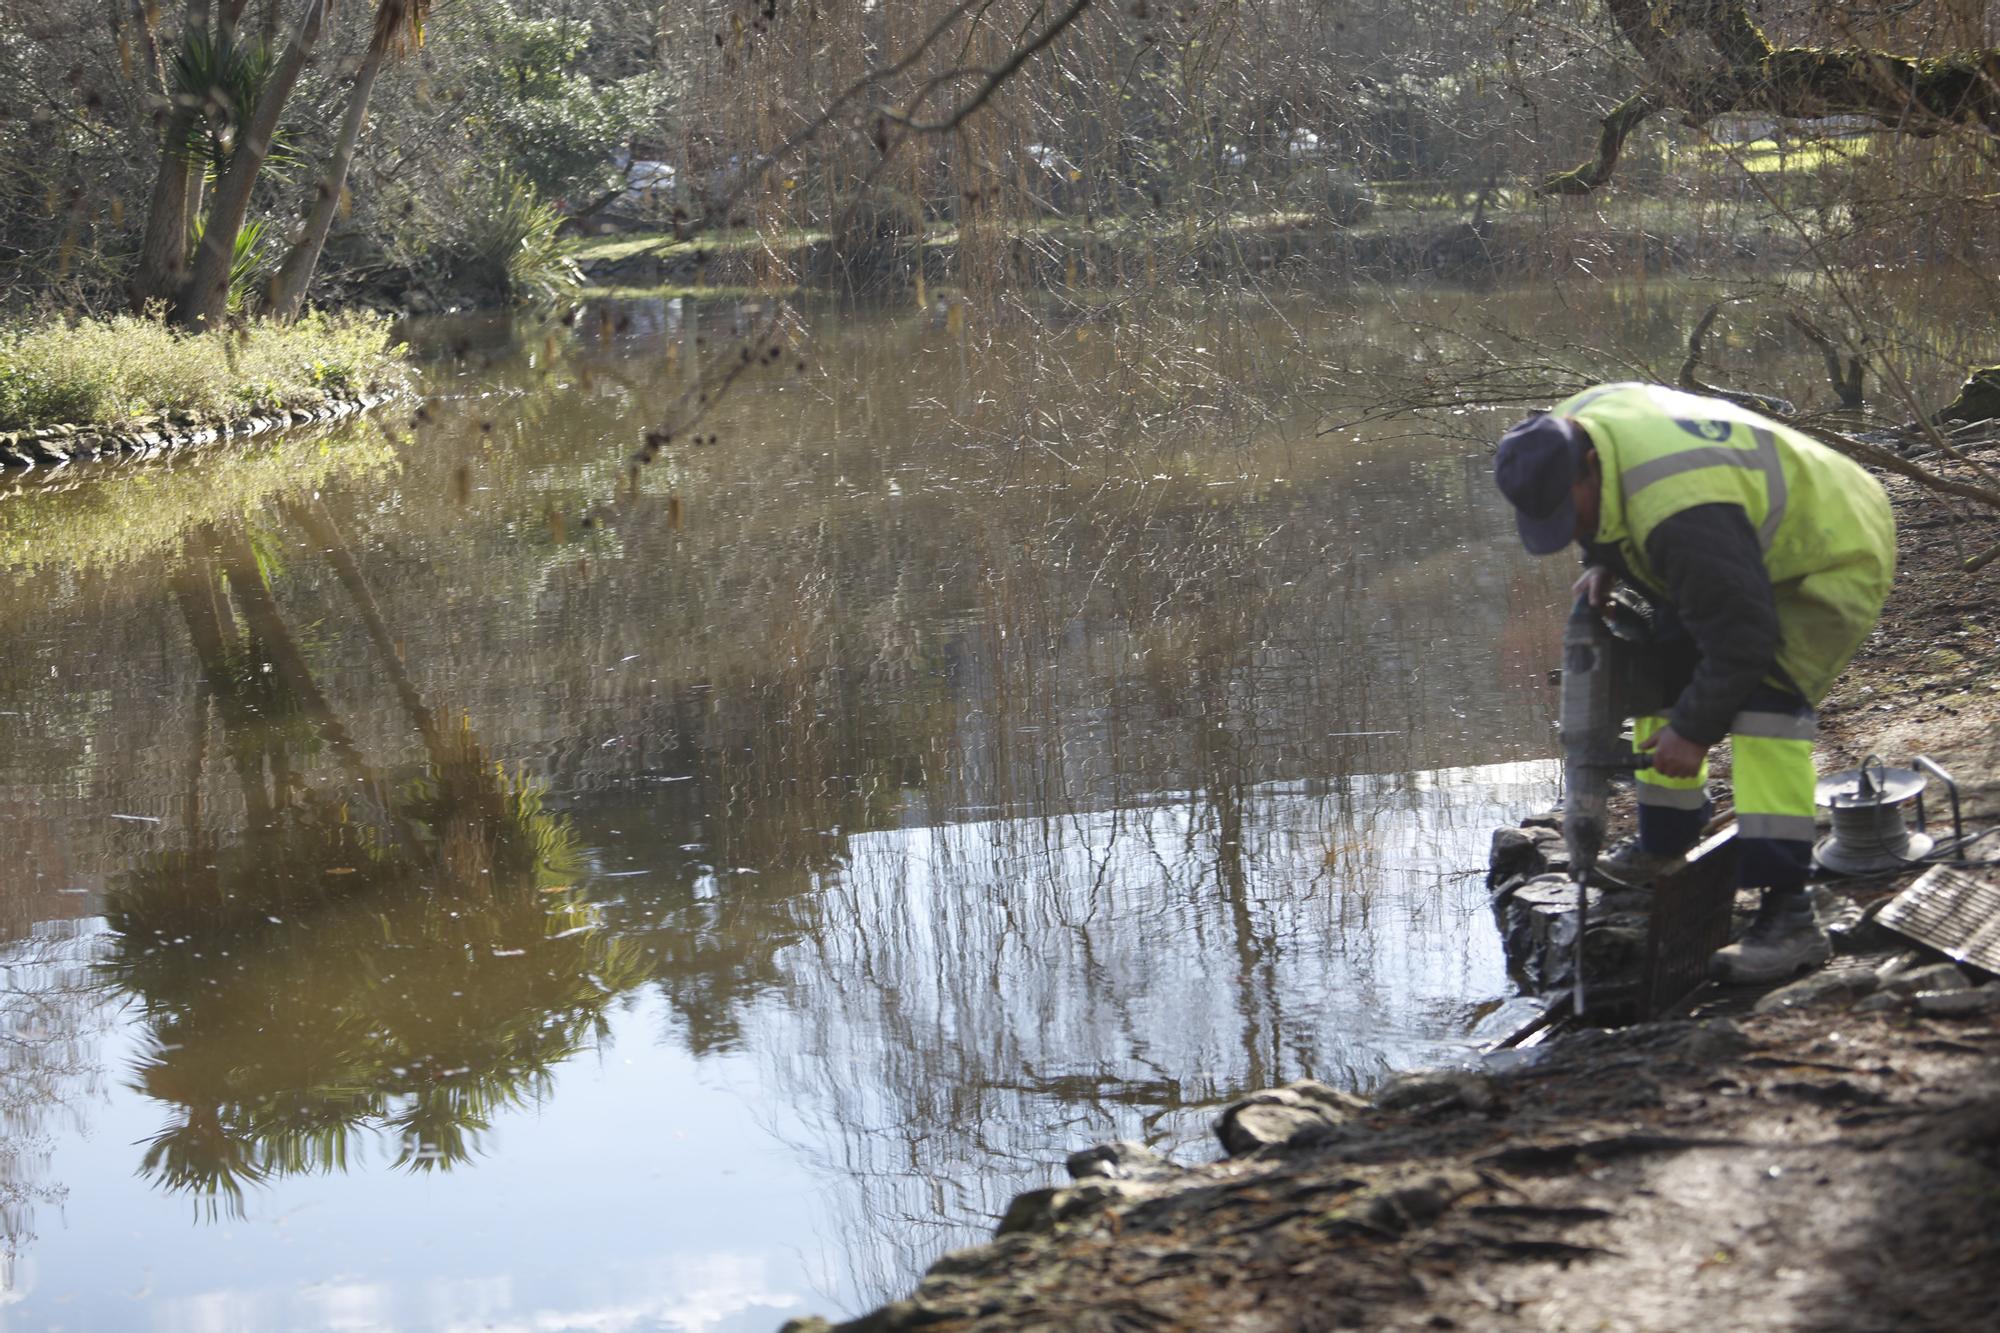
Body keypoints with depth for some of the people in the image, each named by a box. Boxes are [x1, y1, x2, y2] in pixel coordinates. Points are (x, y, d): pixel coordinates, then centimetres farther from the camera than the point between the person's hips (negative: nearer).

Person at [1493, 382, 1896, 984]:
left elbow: (1740, 636, -32)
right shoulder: (1566, 434, -11)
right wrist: (1603, 564, -3)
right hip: (1759, 544, 10)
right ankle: (1664, 843, 35)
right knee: (1665, 664, 14)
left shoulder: (1683, 512, -40)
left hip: (1833, 561, -10)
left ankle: (1788, 915, -28)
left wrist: (1694, 729, -21)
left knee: (1762, 704, -25)